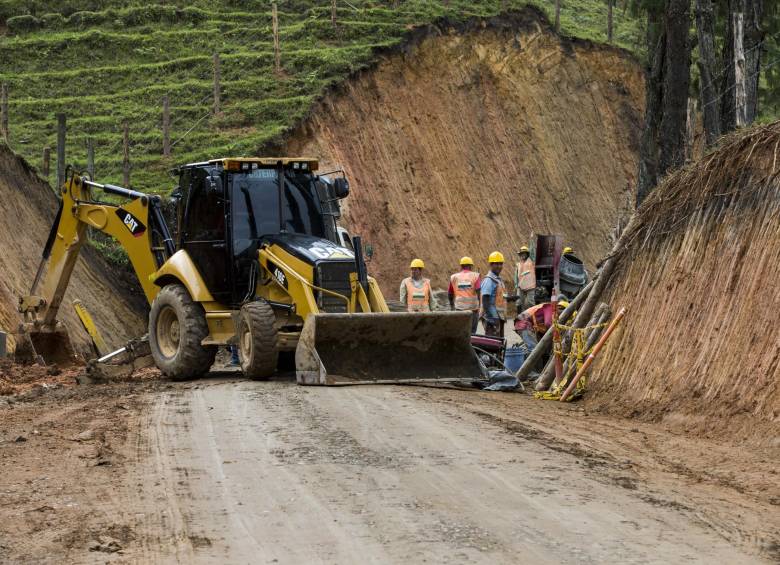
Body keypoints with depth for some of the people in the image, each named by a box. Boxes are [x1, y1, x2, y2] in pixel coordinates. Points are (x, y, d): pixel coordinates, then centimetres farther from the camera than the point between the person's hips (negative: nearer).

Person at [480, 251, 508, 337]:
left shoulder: (499, 279, 17)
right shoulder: (489, 280, -13)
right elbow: (485, 300, -20)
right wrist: (489, 316, -26)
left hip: (499, 317, 10)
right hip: (492, 317, -10)